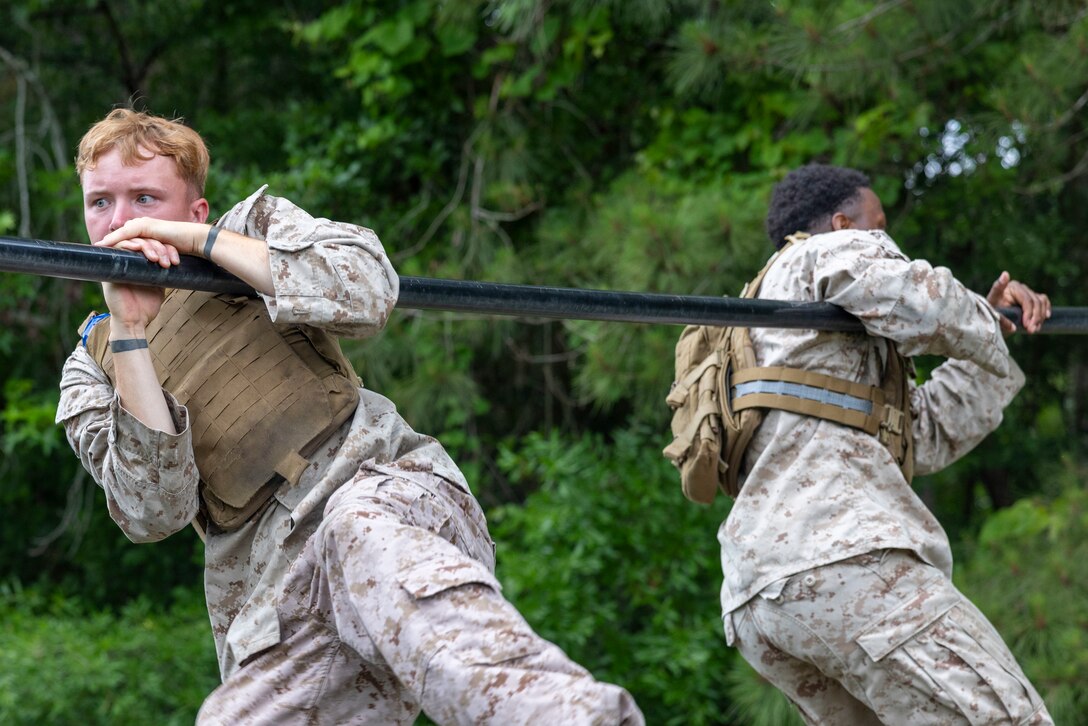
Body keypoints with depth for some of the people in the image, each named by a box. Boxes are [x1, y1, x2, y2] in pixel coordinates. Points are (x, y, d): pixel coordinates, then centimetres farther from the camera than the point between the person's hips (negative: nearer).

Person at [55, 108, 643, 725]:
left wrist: (198, 239, -4)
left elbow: (368, 291, -4)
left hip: (389, 489, -3)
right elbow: (155, 511, 0)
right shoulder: (90, 374, 20)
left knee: (358, 533, -39)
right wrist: (129, 331, -6)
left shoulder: (254, 226, 18)